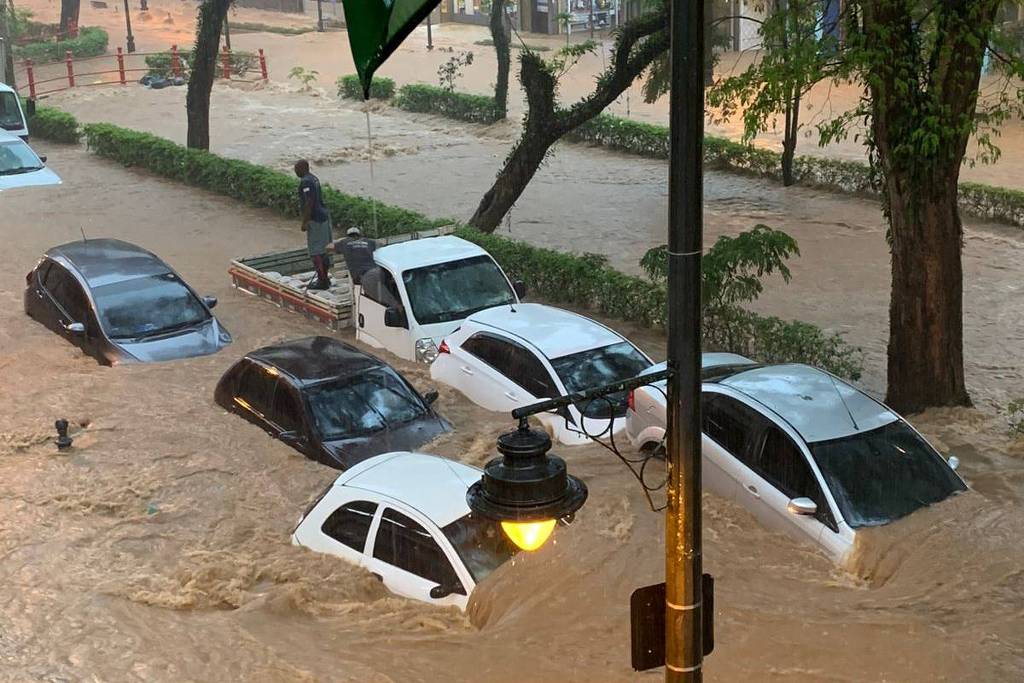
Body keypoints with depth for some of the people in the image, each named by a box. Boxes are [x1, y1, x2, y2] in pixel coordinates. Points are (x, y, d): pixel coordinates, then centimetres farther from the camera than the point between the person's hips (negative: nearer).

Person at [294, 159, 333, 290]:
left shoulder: (305, 182, -16)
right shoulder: (314, 179, 14)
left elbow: (309, 202, -23)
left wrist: (304, 222, -20)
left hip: (315, 220, -10)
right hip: (323, 216, 10)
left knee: (315, 252, -5)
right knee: (322, 250, 16)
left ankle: (322, 281, -3)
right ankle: (325, 278, 22)